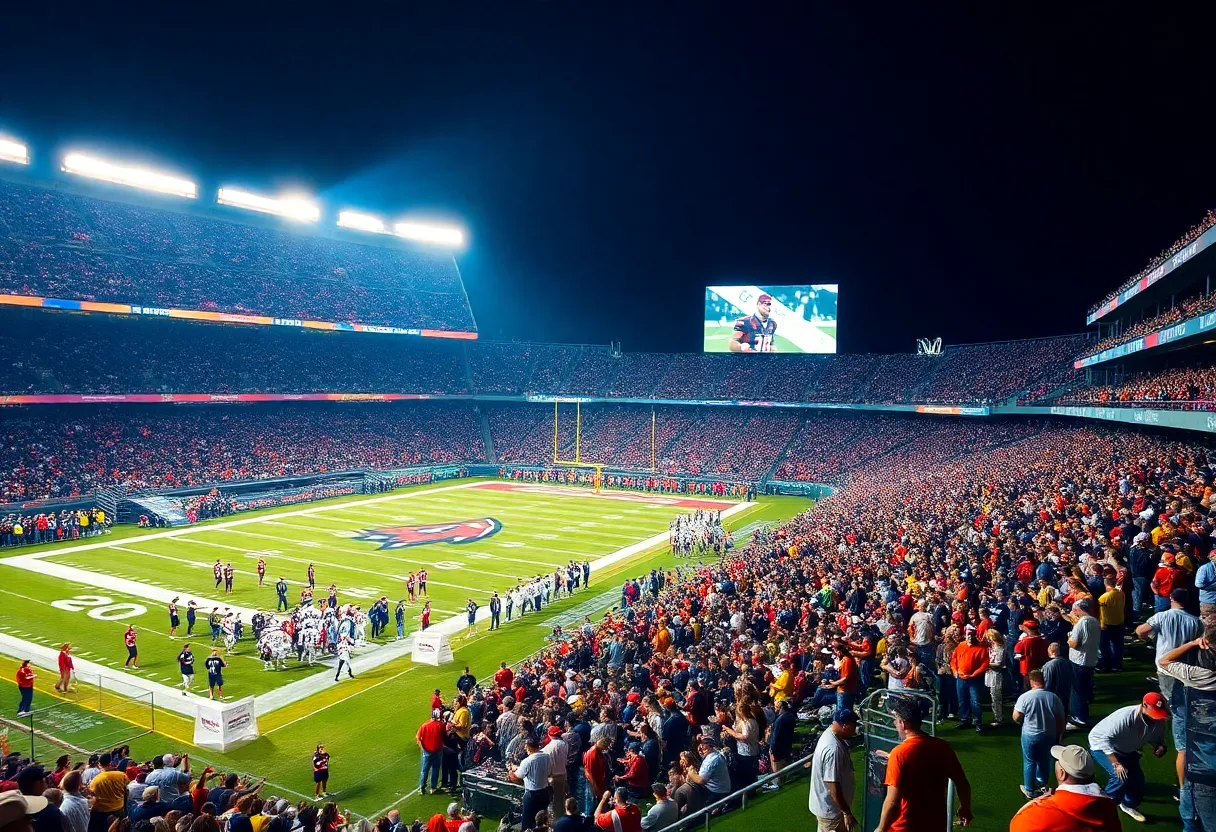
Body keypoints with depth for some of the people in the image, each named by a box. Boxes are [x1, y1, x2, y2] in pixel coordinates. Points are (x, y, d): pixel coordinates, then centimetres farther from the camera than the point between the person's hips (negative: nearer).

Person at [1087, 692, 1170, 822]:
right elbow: (1105, 739, -37)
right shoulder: (1126, 716, -39)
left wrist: (1160, 747, -21)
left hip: (1126, 751, 7)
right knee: (1120, 776, -24)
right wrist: (1116, 764, -40)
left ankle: (1129, 805, 36)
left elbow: (1158, 739, 2)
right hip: (1101, 745, -7)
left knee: (1137, 778, 5)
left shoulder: (1159, 722, -17)